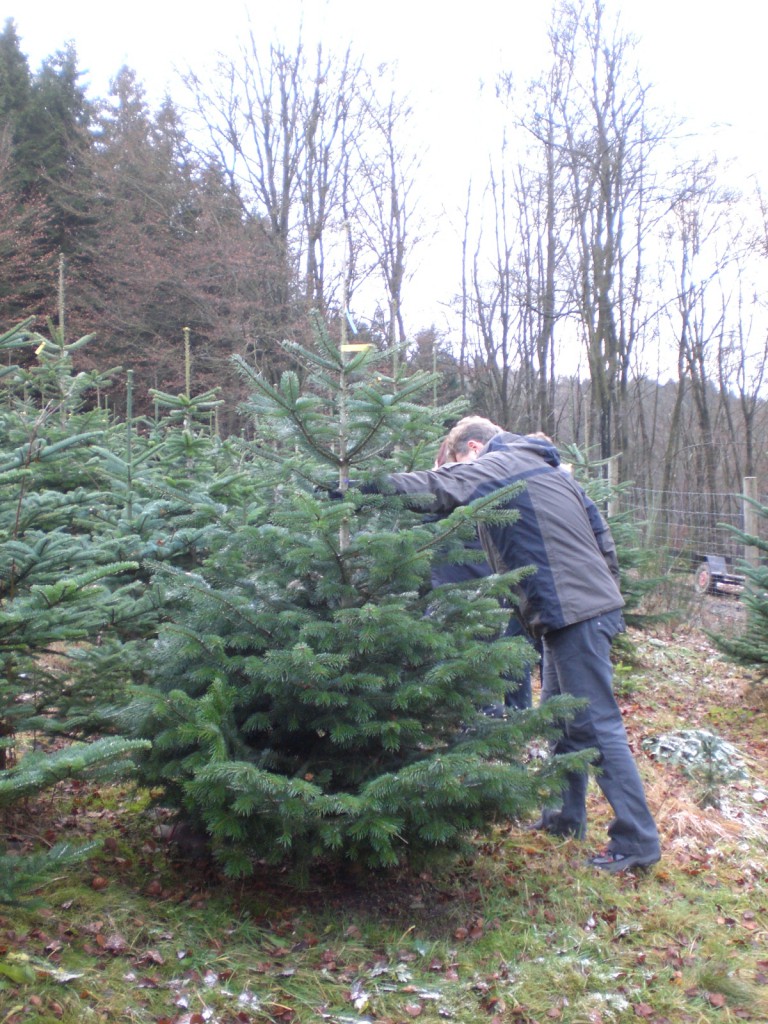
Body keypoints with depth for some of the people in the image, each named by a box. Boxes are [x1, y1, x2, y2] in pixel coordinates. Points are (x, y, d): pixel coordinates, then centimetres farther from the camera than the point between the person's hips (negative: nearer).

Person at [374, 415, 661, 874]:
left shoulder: (494, 467, -6)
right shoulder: (547, 467, 20)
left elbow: (430, 488, -14)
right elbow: (602, 534, 18)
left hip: (574, 612, -10)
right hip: (593, 602, 10)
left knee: (597, 724, -5)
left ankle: (637, 841, 2)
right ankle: (566, 816, 30)